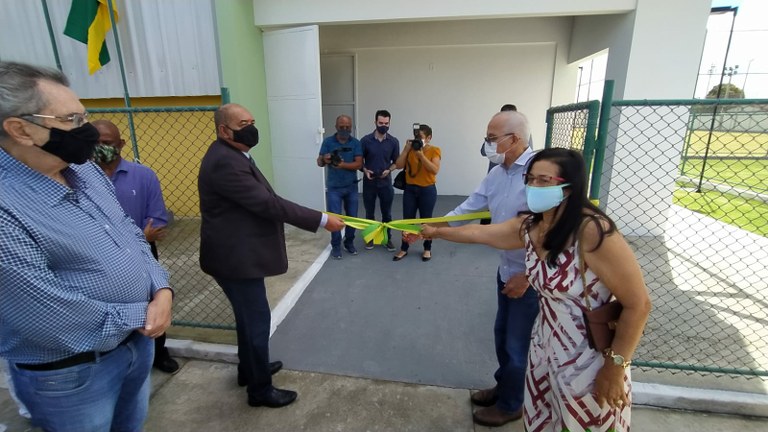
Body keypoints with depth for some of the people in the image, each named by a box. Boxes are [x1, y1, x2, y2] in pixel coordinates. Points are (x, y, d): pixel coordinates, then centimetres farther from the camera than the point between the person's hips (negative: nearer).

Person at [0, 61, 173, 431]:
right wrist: (141, 315, -15)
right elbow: (48, 319, -27)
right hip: (71, 372, -7)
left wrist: (161, 291, -10)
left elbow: (132, 236, 5)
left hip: (138, 340, 7)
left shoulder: (86, 170, 0)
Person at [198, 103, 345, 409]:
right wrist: (321, 220, -26)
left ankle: (249, 369, 43)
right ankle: (260, 389, 21)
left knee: (248, 316, 23)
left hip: (240, 252, 11)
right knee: (256, 320, 2)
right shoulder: (225, 163, -24)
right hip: (236, 257, -11)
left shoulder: (232, 156, 12)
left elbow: (262, 201, 12)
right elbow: (267, 203, -29)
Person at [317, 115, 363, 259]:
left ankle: (349, 242, 27)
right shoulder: (328, 142, -3)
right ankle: (335, 246, 14)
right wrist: (324, 159, -28)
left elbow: (359, 164, -11)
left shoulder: (356, 143, -1)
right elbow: (319, 162, -5)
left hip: (351, 187, 2)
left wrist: (343, 164, -27)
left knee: (352, 217, 9)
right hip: (333, 187, -2)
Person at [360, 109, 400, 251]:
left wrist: (389, 170, -12)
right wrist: (365, 170, -15)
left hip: (385, 182, 1)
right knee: (369, 213, 11)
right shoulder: (366, 140, -5)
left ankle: (388, 239, 24)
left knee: (387, 213, 9)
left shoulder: (394, 142, -2)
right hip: (369, 182, 0)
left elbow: (396, 162, 6)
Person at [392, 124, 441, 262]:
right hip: (410, 189, 3)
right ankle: (404, 249, 20)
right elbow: (399, 165, -3)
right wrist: (406, 148, -9)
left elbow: (435, 170, -18)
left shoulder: (434, 150, -5)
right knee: (407, 219, 7)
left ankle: (427, 249, 24)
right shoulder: (410, 149, 4)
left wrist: (421, 155, -21)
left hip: (427, 190, -3)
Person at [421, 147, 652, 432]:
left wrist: (615, 366, -15)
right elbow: (477, 233, 9)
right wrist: (435, 232, 19)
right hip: (546, 346, 6)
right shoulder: (528, 226, -5)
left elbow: (638, 304, -21)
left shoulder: (593, 231, -27)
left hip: (590, 359, -6)